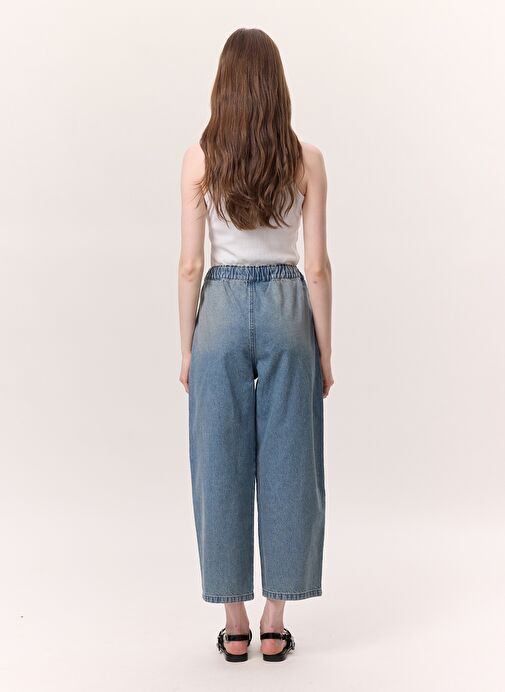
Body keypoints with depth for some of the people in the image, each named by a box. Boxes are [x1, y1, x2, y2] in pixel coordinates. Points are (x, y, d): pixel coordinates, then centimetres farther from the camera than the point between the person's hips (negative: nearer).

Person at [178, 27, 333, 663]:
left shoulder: (199, 158, -4)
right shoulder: (307, 159, -3)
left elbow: (190, 264, -3)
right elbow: (317, 265, -3)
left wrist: (186, 347, 6)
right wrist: (324, 350, 5)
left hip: (222, 309, 0)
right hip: (287, 308, 0)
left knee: (222, 467, 7)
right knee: (287, 467, 7)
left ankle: (235, 625, 15)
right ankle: (275, 622, 14)